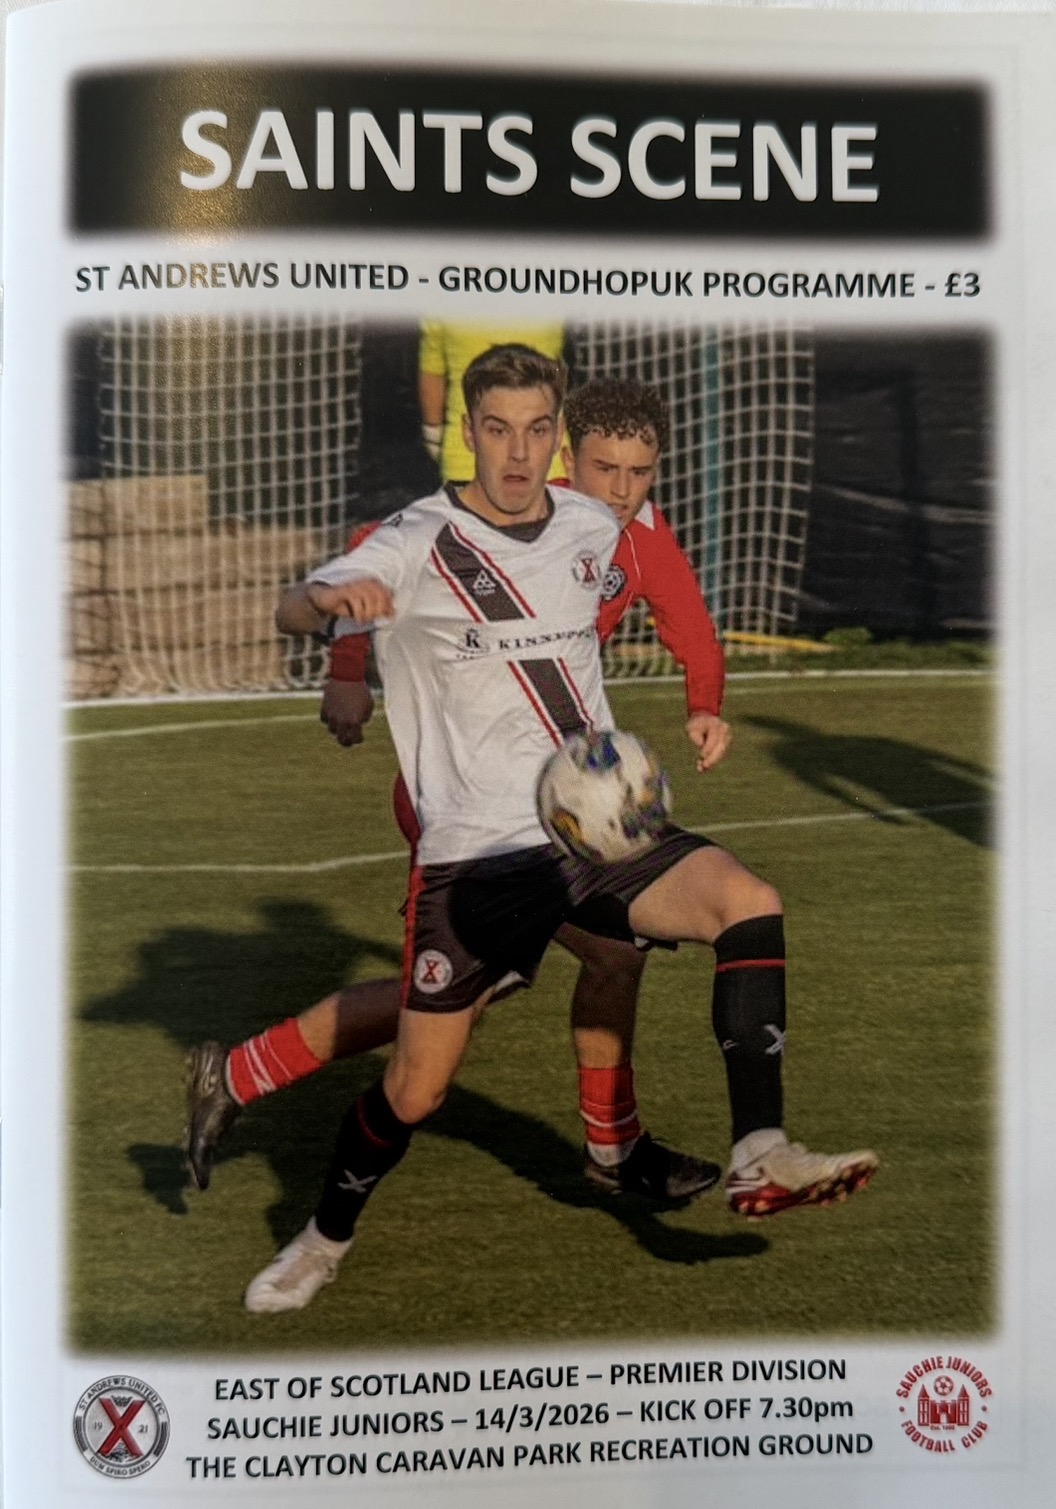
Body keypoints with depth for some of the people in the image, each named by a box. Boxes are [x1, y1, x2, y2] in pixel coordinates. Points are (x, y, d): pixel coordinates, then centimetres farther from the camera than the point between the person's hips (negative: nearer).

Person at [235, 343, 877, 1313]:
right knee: (416, 1088, -1)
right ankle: (325, 1240, 27)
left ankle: (761, 1157, -18)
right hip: (476, 851, -3)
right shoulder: (417, 543, -6)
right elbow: (292, 613, -22)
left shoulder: (593, 530, 8)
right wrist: (330, 597, -44)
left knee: (749, 902, -23)